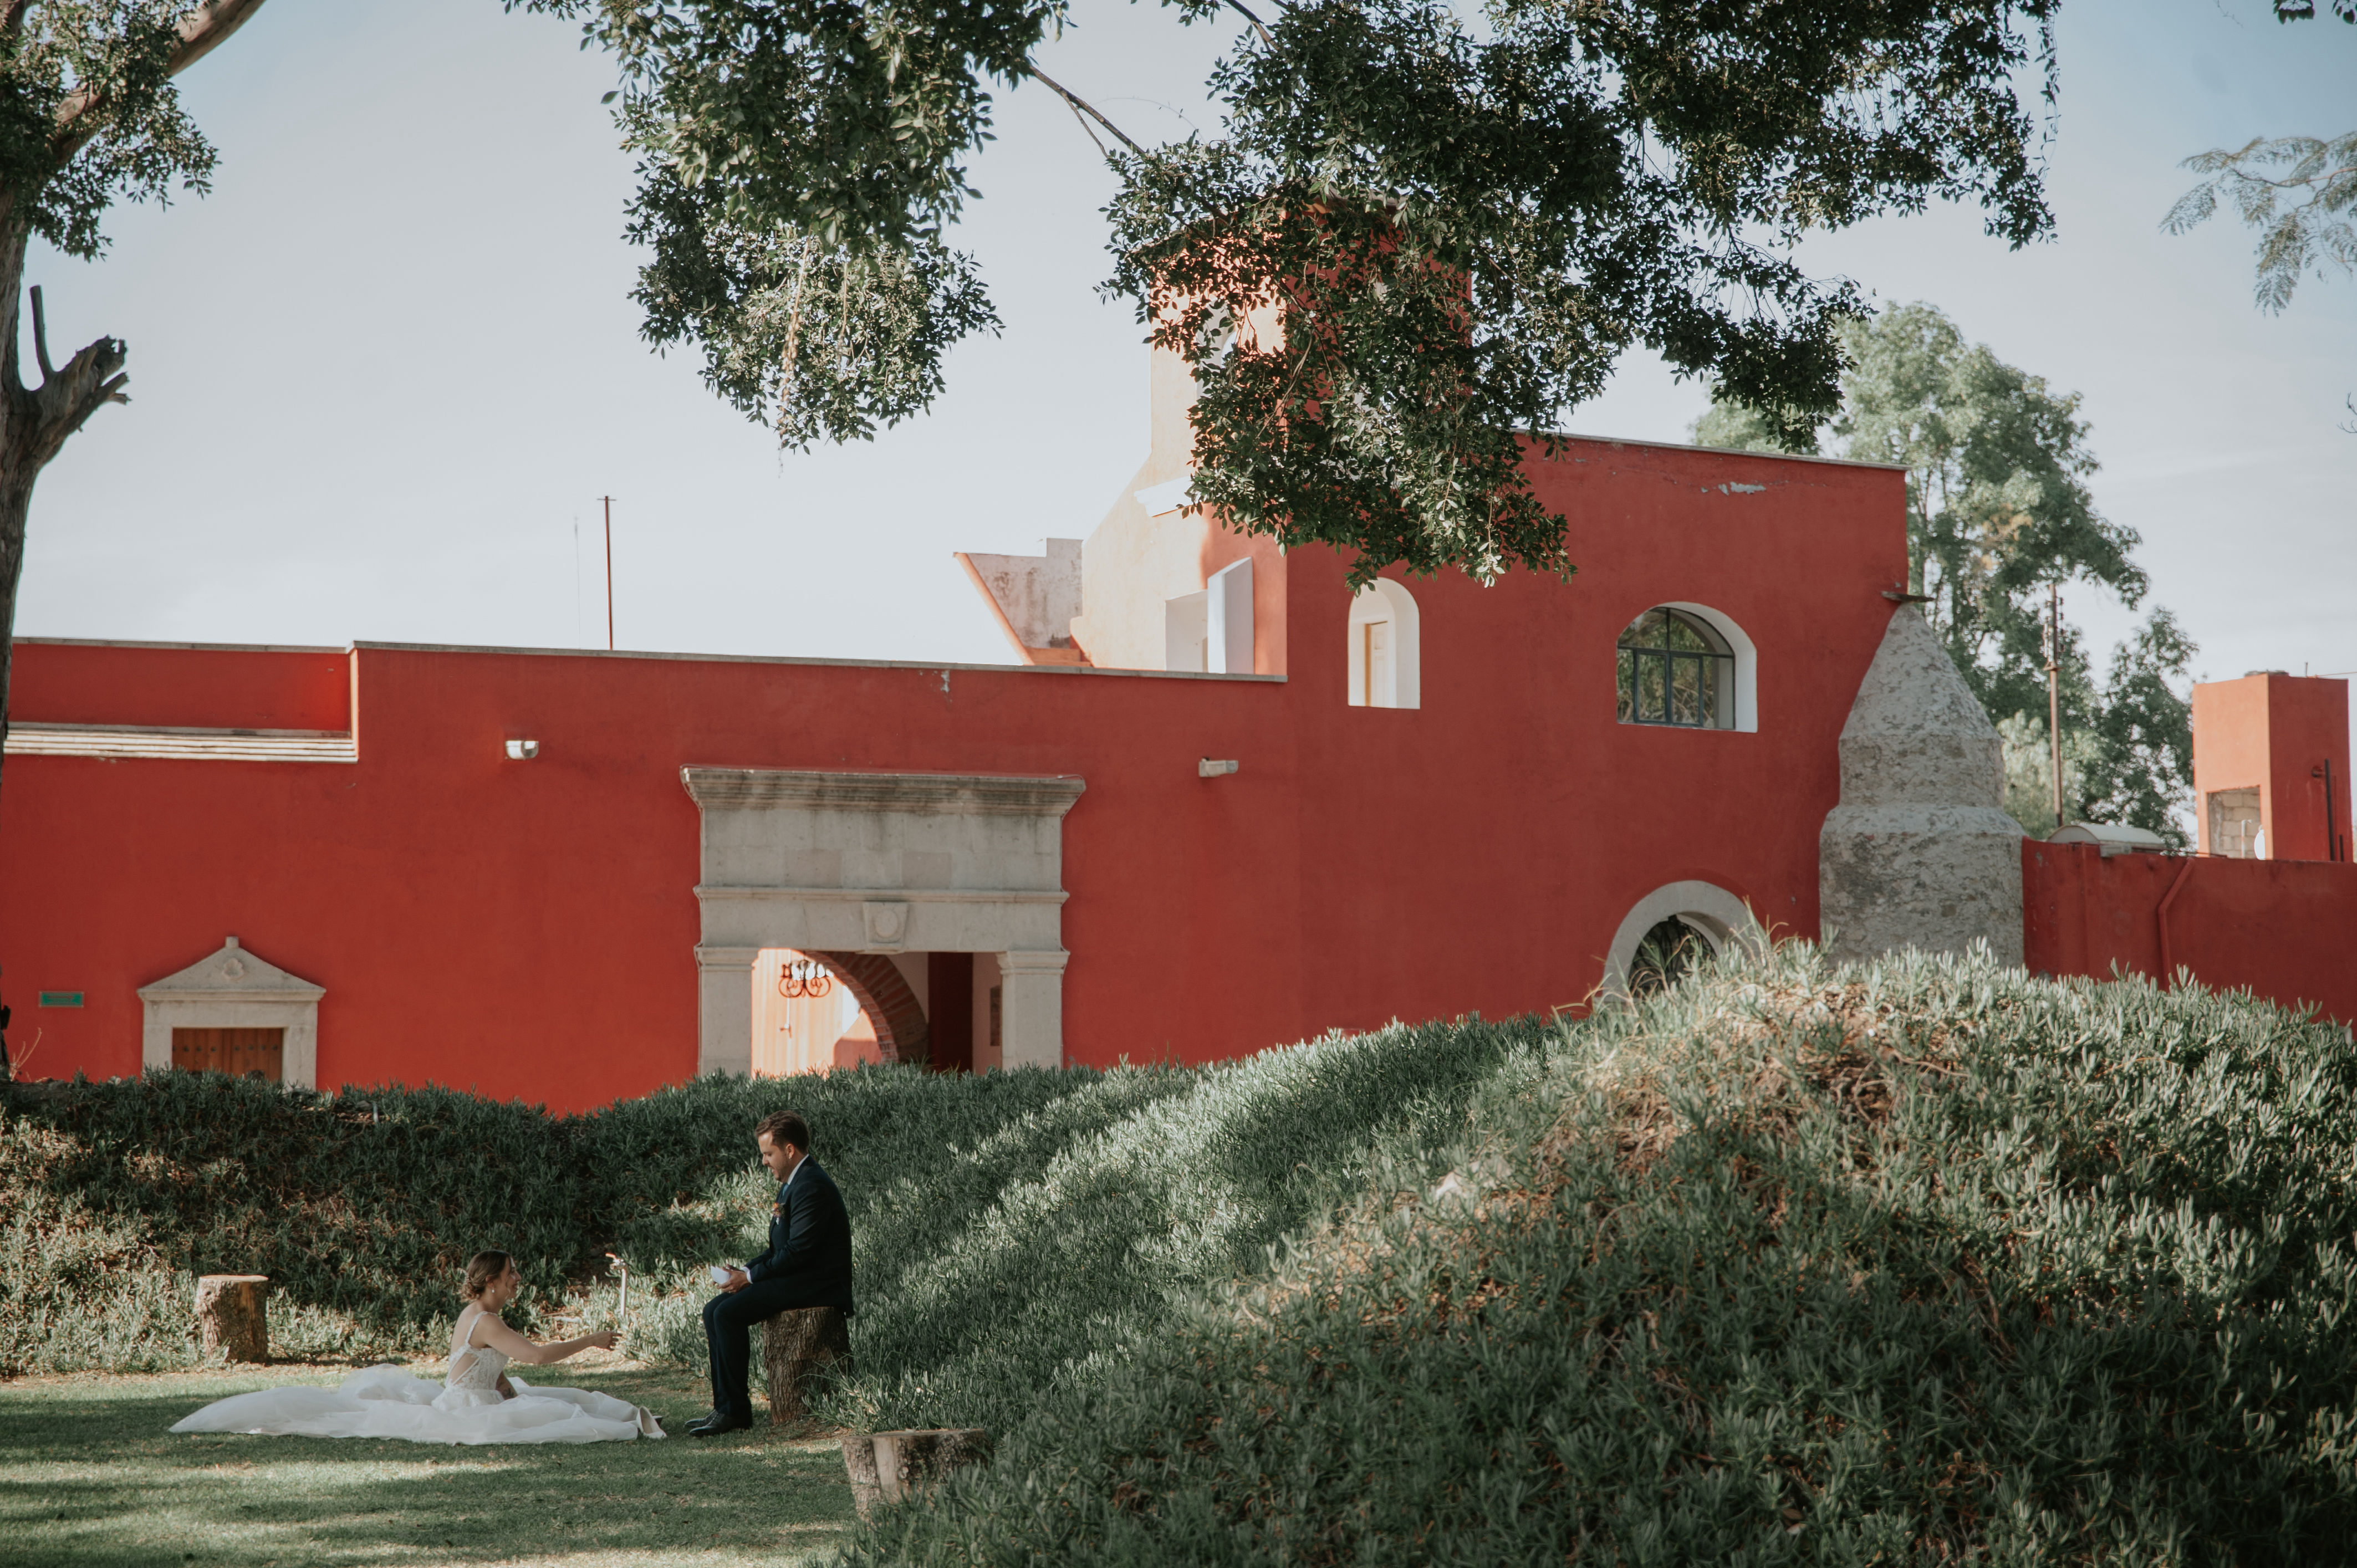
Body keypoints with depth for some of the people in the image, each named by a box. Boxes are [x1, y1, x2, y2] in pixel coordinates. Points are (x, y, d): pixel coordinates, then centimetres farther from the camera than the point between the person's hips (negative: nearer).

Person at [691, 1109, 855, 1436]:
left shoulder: (811, 1187, -17)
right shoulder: (792, 1183, 17)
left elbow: (798, 1252, -22)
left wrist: (750, 1277, -14)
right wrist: (744, 1271, 4)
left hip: (817, 1284, -11)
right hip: (796, 1278, 11)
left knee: (729, 1313, -21)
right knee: (713, 1310, 2)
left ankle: (735, 1409, -13)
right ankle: (723, 1406, 1)